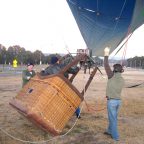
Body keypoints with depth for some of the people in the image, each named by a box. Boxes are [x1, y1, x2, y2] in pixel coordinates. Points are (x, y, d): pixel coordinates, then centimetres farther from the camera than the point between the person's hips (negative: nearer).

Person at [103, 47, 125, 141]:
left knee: (112, 118, 3)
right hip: (119, 100, 7)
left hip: (112, 101, -7)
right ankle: (110, 131, 37)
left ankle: (115, 136, 10)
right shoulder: (122, 80, 5)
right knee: (114, 117, 20)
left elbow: (106, 66, -10)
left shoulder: (112, 76, -13)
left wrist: (106, 55, -3)